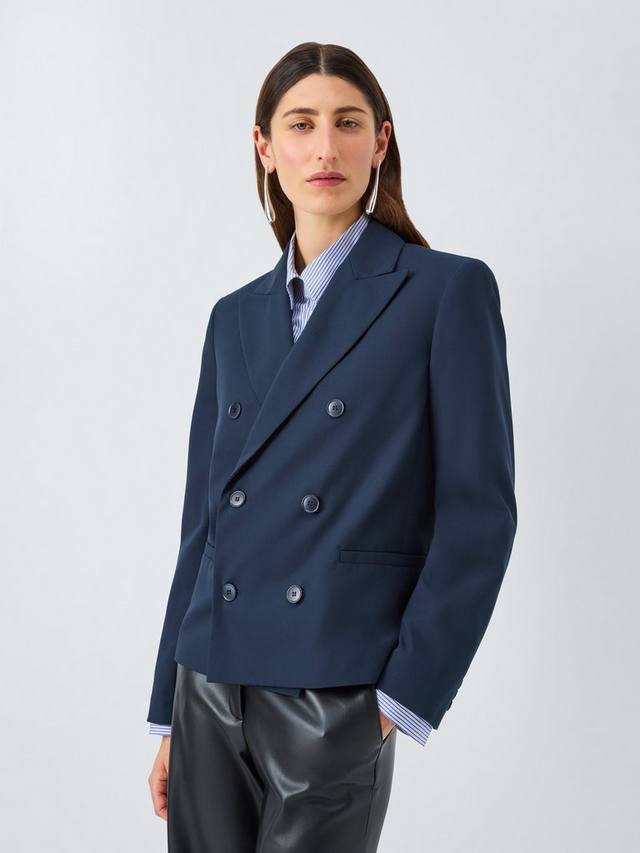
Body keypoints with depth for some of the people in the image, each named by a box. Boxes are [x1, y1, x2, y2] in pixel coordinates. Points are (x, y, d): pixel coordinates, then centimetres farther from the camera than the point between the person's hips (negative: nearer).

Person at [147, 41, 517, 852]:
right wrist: (169, 713, 12)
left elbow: (478, 510, -8)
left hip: (337, 696, -5)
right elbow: (203, 519, 12)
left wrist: (404, 694, -11)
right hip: (213, 686, 5)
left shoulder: (448, 289, -4)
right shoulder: (235, 316, 11)